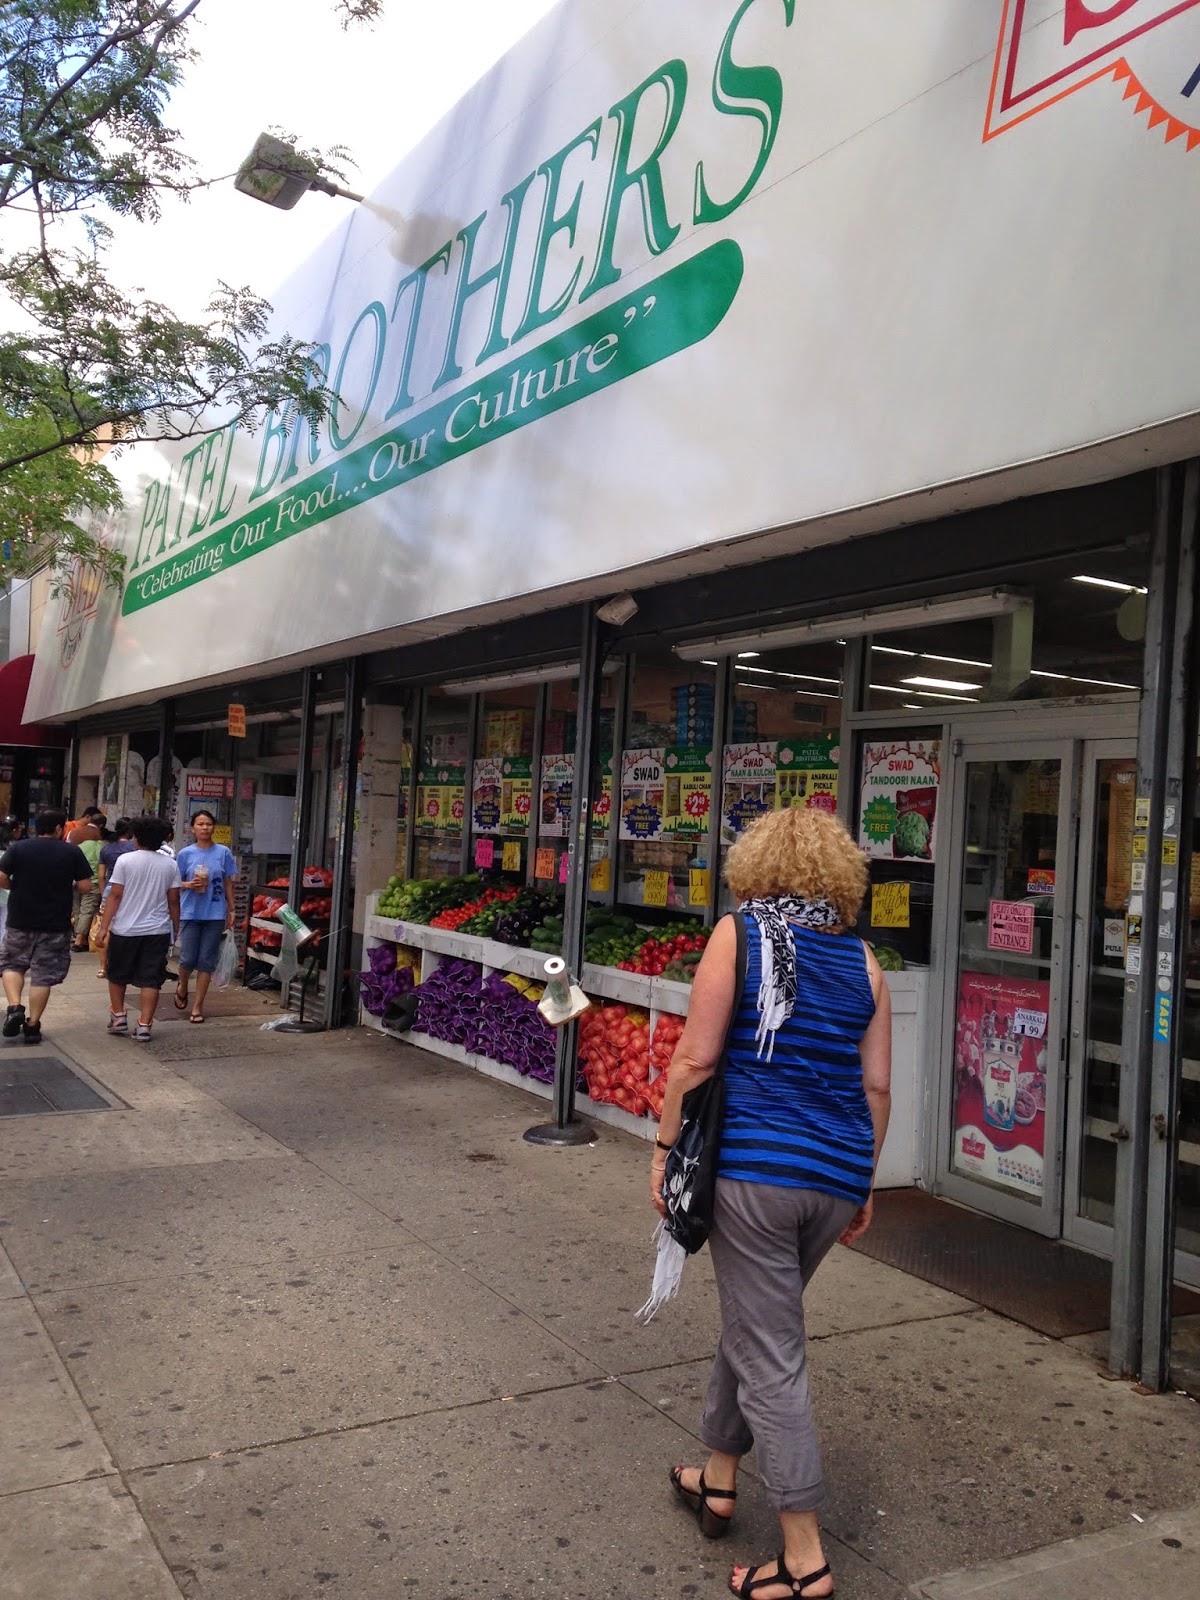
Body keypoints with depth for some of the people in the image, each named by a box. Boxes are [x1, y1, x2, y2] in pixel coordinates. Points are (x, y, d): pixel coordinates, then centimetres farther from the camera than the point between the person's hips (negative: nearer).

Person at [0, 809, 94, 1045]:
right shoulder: (73, 852, -5)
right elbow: (85, 886, -7)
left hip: (20, 922, 1)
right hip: (56, 926, -1)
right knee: (44, 975, 7)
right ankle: (32, 1026, 10)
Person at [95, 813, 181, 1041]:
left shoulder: (125, 860, -6)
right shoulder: (170, 864, 1)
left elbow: (115, 896, -8)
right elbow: (173, 900, 4)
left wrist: (103, 928, -5)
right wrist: (176, 928, 14)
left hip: (125, 929, -1)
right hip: (158, 931, 1)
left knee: (117, 975, 19)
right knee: (150, 980, 3)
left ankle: (118, 1017, 26)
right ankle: (144, 1025, 1)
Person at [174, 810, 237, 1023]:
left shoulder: (223, 853, 2)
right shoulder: (186, 853, 2)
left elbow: (228, 883, 7)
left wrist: (231, 910, 5)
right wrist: (189, 884, -14)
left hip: (215, 914, 0)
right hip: (191, 913, 0)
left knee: (206, 961, 3)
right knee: (188, 959, -2)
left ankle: (198, 1006, 13)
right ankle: (182, 987, 31)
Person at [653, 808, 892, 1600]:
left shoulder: (739, 933, -7)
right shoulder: (863, 959, 6)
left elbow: (695, 1059, -10)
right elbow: (877, 1087, 7)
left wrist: (665, 1150, 0)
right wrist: (862, 1184, 17)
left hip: (753, 1166, -5)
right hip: (837, 1175, 6)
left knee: (769, 1355, 6)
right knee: (753, 1323, 24)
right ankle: (719, 1478, 41)